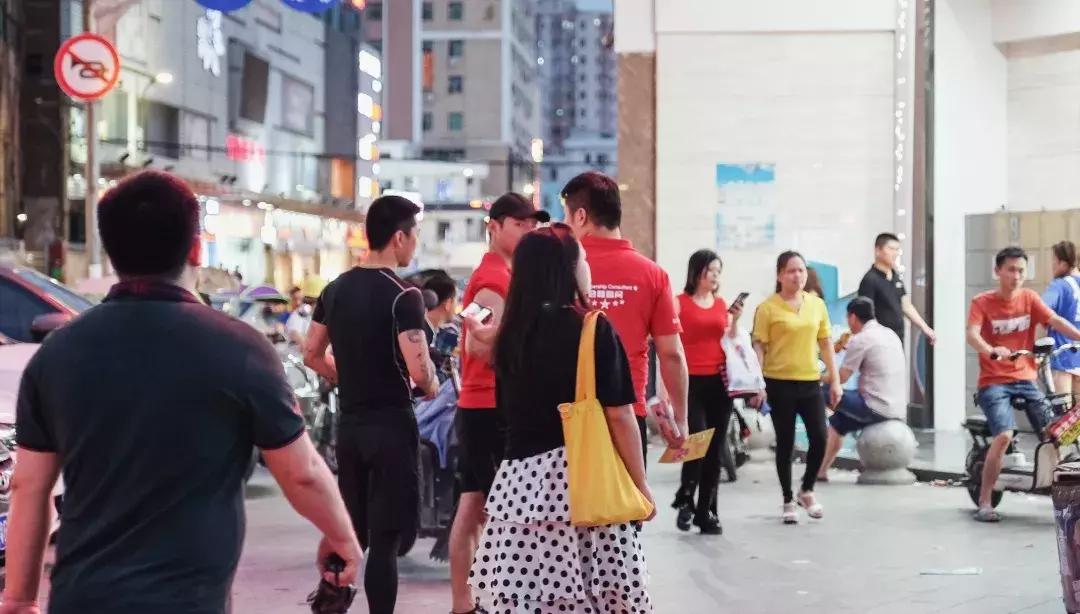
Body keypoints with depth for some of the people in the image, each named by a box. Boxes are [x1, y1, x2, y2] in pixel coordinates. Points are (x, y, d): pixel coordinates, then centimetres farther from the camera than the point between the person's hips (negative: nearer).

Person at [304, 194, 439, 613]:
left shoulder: (335, 289, 6)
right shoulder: (401, 296, -16)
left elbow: (312, 356, 13)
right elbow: (419, 369, -23)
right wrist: (433, 386, -2)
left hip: (349, 422, 7)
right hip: (391, 423, -7)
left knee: (352, 529, 19)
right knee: (385, 537, -1)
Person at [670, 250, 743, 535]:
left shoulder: (722, 304, 13)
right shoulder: (680, 303, -2)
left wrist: (735, 321, -2)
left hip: (719, 382, 5)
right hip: (691, 381, -5)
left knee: (714, 450, 6)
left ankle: (707, 513, 14)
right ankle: (684, 501, 8)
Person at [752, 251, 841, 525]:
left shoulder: (817, 304, 8)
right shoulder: (768, 308, -5)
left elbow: (825, 344, 12)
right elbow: (759, 347, -6)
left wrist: (835, 380, 9)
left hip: (810, 382, 4)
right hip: (780, 383, -4)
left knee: (820, 438, -1)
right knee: (785, 443, 4)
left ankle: (807, 490, 22)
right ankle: (788, 501, 18)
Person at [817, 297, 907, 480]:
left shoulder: (860, 339, -11)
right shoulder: (890, 334, 15)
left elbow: (841, 377, -9)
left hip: (877, 408, -9)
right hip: (898, 409, 9)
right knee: (838, 421, 22)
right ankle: (821, 471, 19)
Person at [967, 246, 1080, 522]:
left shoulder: (1029, 298, 6)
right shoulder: (982, 302, -4)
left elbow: (1056, 321, -8)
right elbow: (972, 334, -20)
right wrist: (992, 351, -41)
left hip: (1025, 379, 4)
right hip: (994, 382, -4)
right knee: (1004, 435, -23)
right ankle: (984, 502, -11)